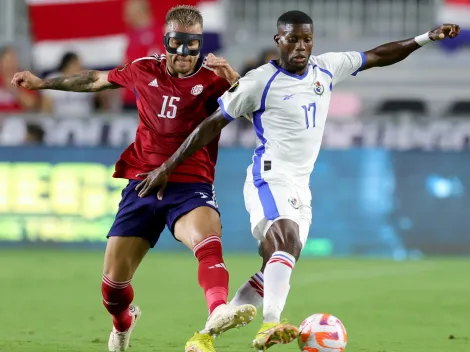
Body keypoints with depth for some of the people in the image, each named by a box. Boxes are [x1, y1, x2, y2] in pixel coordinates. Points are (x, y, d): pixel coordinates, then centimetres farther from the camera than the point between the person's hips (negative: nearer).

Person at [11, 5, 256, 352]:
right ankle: (123, 323, 37)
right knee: (114, 280, 2)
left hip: (191, 185, -3)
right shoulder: (144, 70, 6)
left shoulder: (213, 77, -5)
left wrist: (233, 78, -35)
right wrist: (43, 82, 32)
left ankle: (218, 315, -61)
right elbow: (97, 80, 23)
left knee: (207, 237, -37)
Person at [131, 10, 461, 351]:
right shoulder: (261, 81, -9)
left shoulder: (326, 69, 7)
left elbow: (377, 57, 19)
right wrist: (167, 167, -3)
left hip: (301, 187, 7)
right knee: (288, 240, -33)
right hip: (270, 179, -7)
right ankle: (271, 324, -50)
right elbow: (213, 123, -4)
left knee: (276, 270, 5)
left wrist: (426, 38, 13)